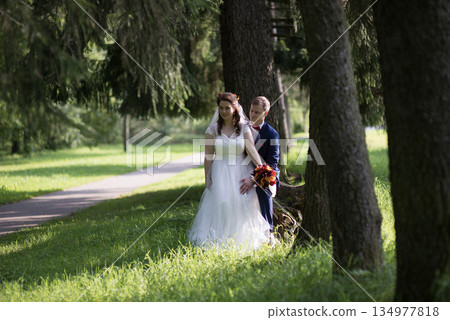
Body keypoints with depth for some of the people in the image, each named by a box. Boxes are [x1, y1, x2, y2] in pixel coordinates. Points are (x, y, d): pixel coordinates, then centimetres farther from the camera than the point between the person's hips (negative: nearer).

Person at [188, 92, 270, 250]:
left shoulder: (244, 128, 1)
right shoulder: (213, 129, 0)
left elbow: (251, 150, -11)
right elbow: (208, 156, 1)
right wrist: (207, 179, -1)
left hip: (240, 173, 1)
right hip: (220, 174, -1)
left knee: (241, 205, -2)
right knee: (221, 205, -8)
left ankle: (240, 239, 11)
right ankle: (220, 241, 0)